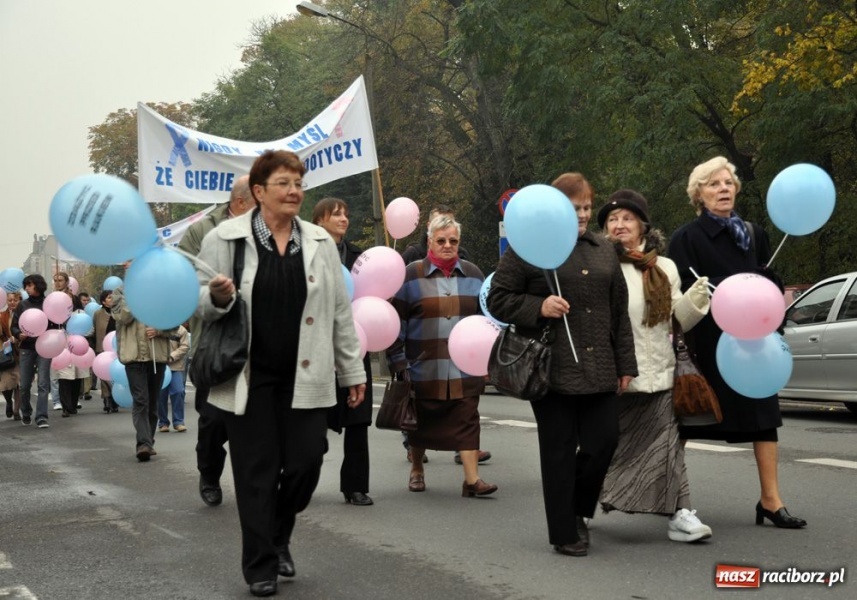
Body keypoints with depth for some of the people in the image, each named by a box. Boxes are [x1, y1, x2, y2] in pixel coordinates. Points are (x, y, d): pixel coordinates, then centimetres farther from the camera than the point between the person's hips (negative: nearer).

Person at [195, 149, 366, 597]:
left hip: (304, 377, 3)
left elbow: (339, 311, 9)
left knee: (305, 463, 1)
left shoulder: (320, 242, 7)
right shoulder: (224, 238, -3)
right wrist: (218, 297, -22)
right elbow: (199, 302, 1)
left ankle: (279, 535, 30)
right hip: (248, 377, -2)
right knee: (256, 473, 2)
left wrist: (352, 370, 9)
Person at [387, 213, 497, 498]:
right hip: (424, 370, -2)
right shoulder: (412, 275, -1)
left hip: (465, 370, 2)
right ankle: (416, 469, 32)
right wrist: (398, 362, -6)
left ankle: (472, 479, -2)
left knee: (467, 422, -4)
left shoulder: (473, 274, 10)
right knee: (421, 422, 12)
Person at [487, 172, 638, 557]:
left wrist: (625, 364, 14)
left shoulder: (604, 251, 16)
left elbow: (619, 311, 18)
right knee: (559, 453, 2)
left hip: (599, 372, 5)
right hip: (553, 370, -5)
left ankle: (577, 511, 29)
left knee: (603, 443, 2)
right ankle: (564, 534, 16)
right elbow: (498, 299, -1)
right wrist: (539, 307, -17)